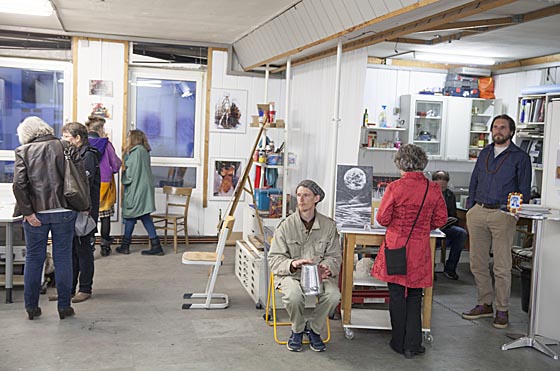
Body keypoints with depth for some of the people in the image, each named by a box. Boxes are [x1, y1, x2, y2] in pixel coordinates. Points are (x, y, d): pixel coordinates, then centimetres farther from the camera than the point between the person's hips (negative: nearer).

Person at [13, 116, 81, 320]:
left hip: (36, 213, 0)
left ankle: (31, 306, 18)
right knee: (63, 258, 7)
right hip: (64, 211, 0)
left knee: (33, 259, 11)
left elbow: (19, 184, -12)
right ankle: (64, 306, 12)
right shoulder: (66, 148, 2)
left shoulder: (23, 151, -1)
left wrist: (27, 212, -9)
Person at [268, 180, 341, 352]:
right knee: (294, 295, -34)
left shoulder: (328, 225, 3)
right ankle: (297, 330, 1)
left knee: (333, 295, -29)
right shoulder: (286, 225, -2)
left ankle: (313, 328, 2)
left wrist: (325, 267, -19)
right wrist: (292, 264, -24)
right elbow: (274, 258, -4)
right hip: (291, 274, -1)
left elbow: (335, 257, 5)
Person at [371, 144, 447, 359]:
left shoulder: (395, 188, -13)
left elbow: (382, 218, -7)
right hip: (420, 250, 2)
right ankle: (412, 345, 15)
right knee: (414, 297, 13)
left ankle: (399, 343, 19)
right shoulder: (434, 189, -4)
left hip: (396, 247, -2)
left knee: (397, 295, 10)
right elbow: (440, 220, 4)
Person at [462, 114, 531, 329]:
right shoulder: (484, 153, 16)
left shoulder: (520, 157, 3)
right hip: (478, 212, 5)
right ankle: (485, 304, 21)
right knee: (478, 263, 8)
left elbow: (524, 190, 2)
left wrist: (517, 213, -8)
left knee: (502, 266, -1)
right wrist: (470, 208, 11)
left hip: (503, 215, -5)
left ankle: (502, 310, 10)